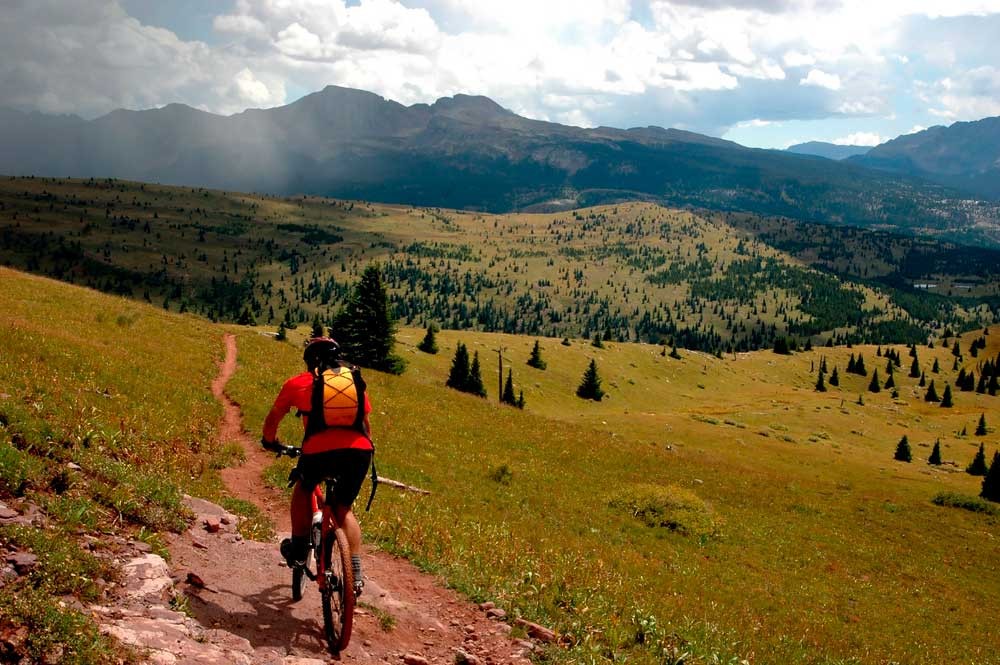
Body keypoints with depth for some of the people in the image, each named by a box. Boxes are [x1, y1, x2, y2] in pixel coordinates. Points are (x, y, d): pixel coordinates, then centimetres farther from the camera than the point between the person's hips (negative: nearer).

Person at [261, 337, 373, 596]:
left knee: (303, 488, 31)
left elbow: (273, 417, 29)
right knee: (344, 509, 22)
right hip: (359, 451, 2)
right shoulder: (355, 380, 22)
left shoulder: (298, 383, 15)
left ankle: (298, 550, 30)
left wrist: (270, 441, 48)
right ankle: (355, 573, 8)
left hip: (319, 452, -2)